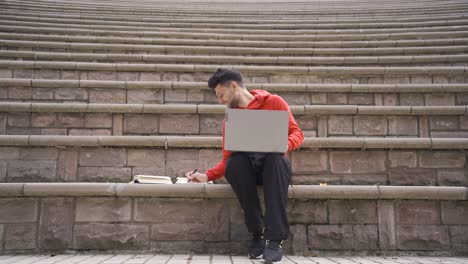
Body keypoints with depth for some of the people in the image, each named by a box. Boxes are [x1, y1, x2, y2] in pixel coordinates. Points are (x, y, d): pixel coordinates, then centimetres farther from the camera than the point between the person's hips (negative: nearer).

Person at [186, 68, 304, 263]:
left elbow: (297, 133, -1)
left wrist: (284, 145, -23)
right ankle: (258, 232, -22)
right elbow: (227, 160, 8)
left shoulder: (273, 102, 2)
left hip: (273, 165, -2)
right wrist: (207, 176, -9)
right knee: (234, 162, -31)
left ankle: (275, 239, -35)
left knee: (275, 157, -36)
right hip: (247, 169, 2)